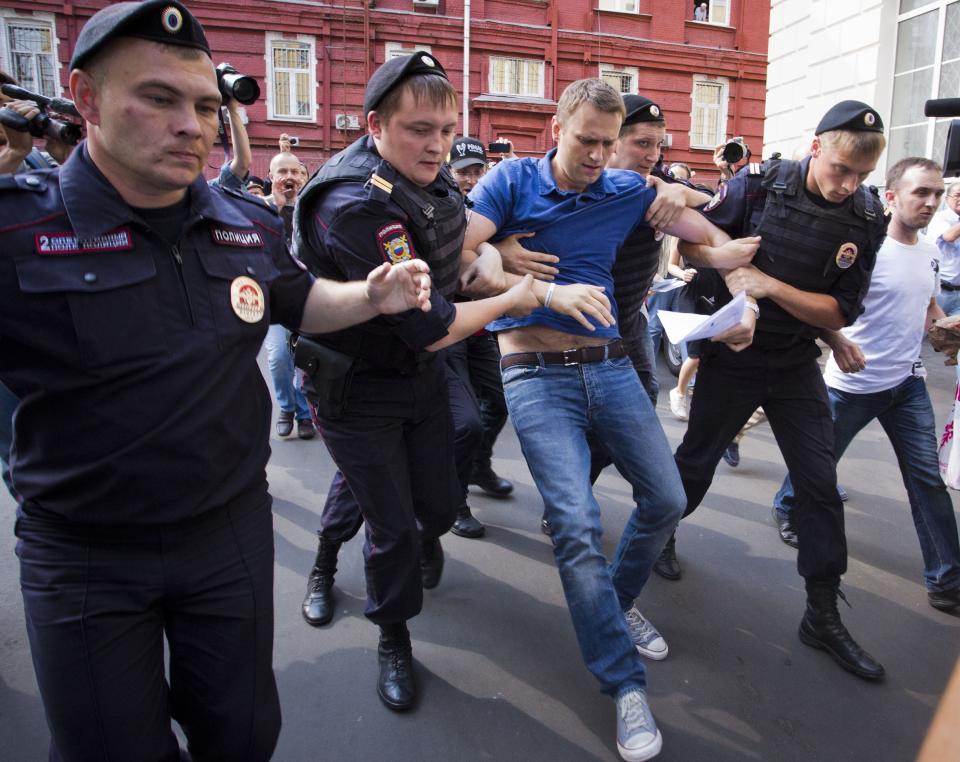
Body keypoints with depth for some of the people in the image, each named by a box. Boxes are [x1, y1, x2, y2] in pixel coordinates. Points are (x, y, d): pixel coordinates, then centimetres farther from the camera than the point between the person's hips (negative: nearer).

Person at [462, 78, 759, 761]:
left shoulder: (628, 190, 8)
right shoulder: (513, 180, 0)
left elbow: (719, 242, 17)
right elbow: (461, 252, -14)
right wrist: (545, 291, -25)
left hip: (610, 365, 5)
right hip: (537, 374, -4)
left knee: (666, 500, 8)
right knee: (577, 524, -14)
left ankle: (617, 602, 36)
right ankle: (626, 683, 2)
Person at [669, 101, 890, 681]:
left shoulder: (867, 220, -6)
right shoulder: (761, 183, -12)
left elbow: (840, 313, -9)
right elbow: (692, 241, -6)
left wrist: (770, 285, -21)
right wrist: (734, 270, -23)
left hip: (797, 365, 2)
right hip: (733, 355, -2)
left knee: (821, 484, 1)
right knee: (698, 460, 11)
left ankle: (824, 615, 15)